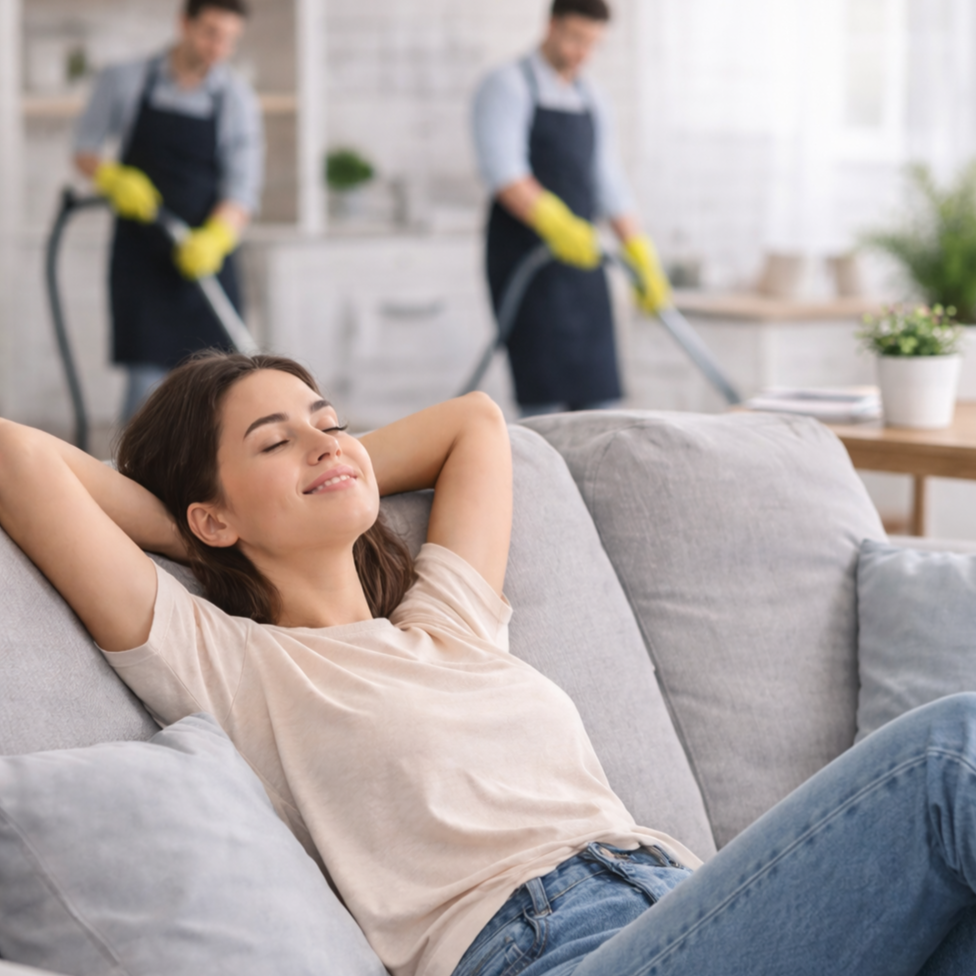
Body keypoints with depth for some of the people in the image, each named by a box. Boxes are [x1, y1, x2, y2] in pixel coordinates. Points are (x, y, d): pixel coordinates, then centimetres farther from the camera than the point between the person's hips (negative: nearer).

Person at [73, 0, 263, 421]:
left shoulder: (237, 100, -2)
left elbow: (243, 188, -7)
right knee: (146, 378, -8)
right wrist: (113, 178, -14)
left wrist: (214, 237, -26)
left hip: (204, 257, 1)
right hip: (139, 252, -1)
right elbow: (84, 148, 7)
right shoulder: (124, 81, 0)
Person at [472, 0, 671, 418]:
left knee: (597, 397, 2)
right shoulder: (508, 86, -4)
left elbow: (609, 186, 18)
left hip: (581, 256, 7)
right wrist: (554, 222, -32)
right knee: (545, 395, -11)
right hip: (525, 257, -7)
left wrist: (642, 259, 11)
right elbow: (503, 171, -18)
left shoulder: (591, 99, 17)